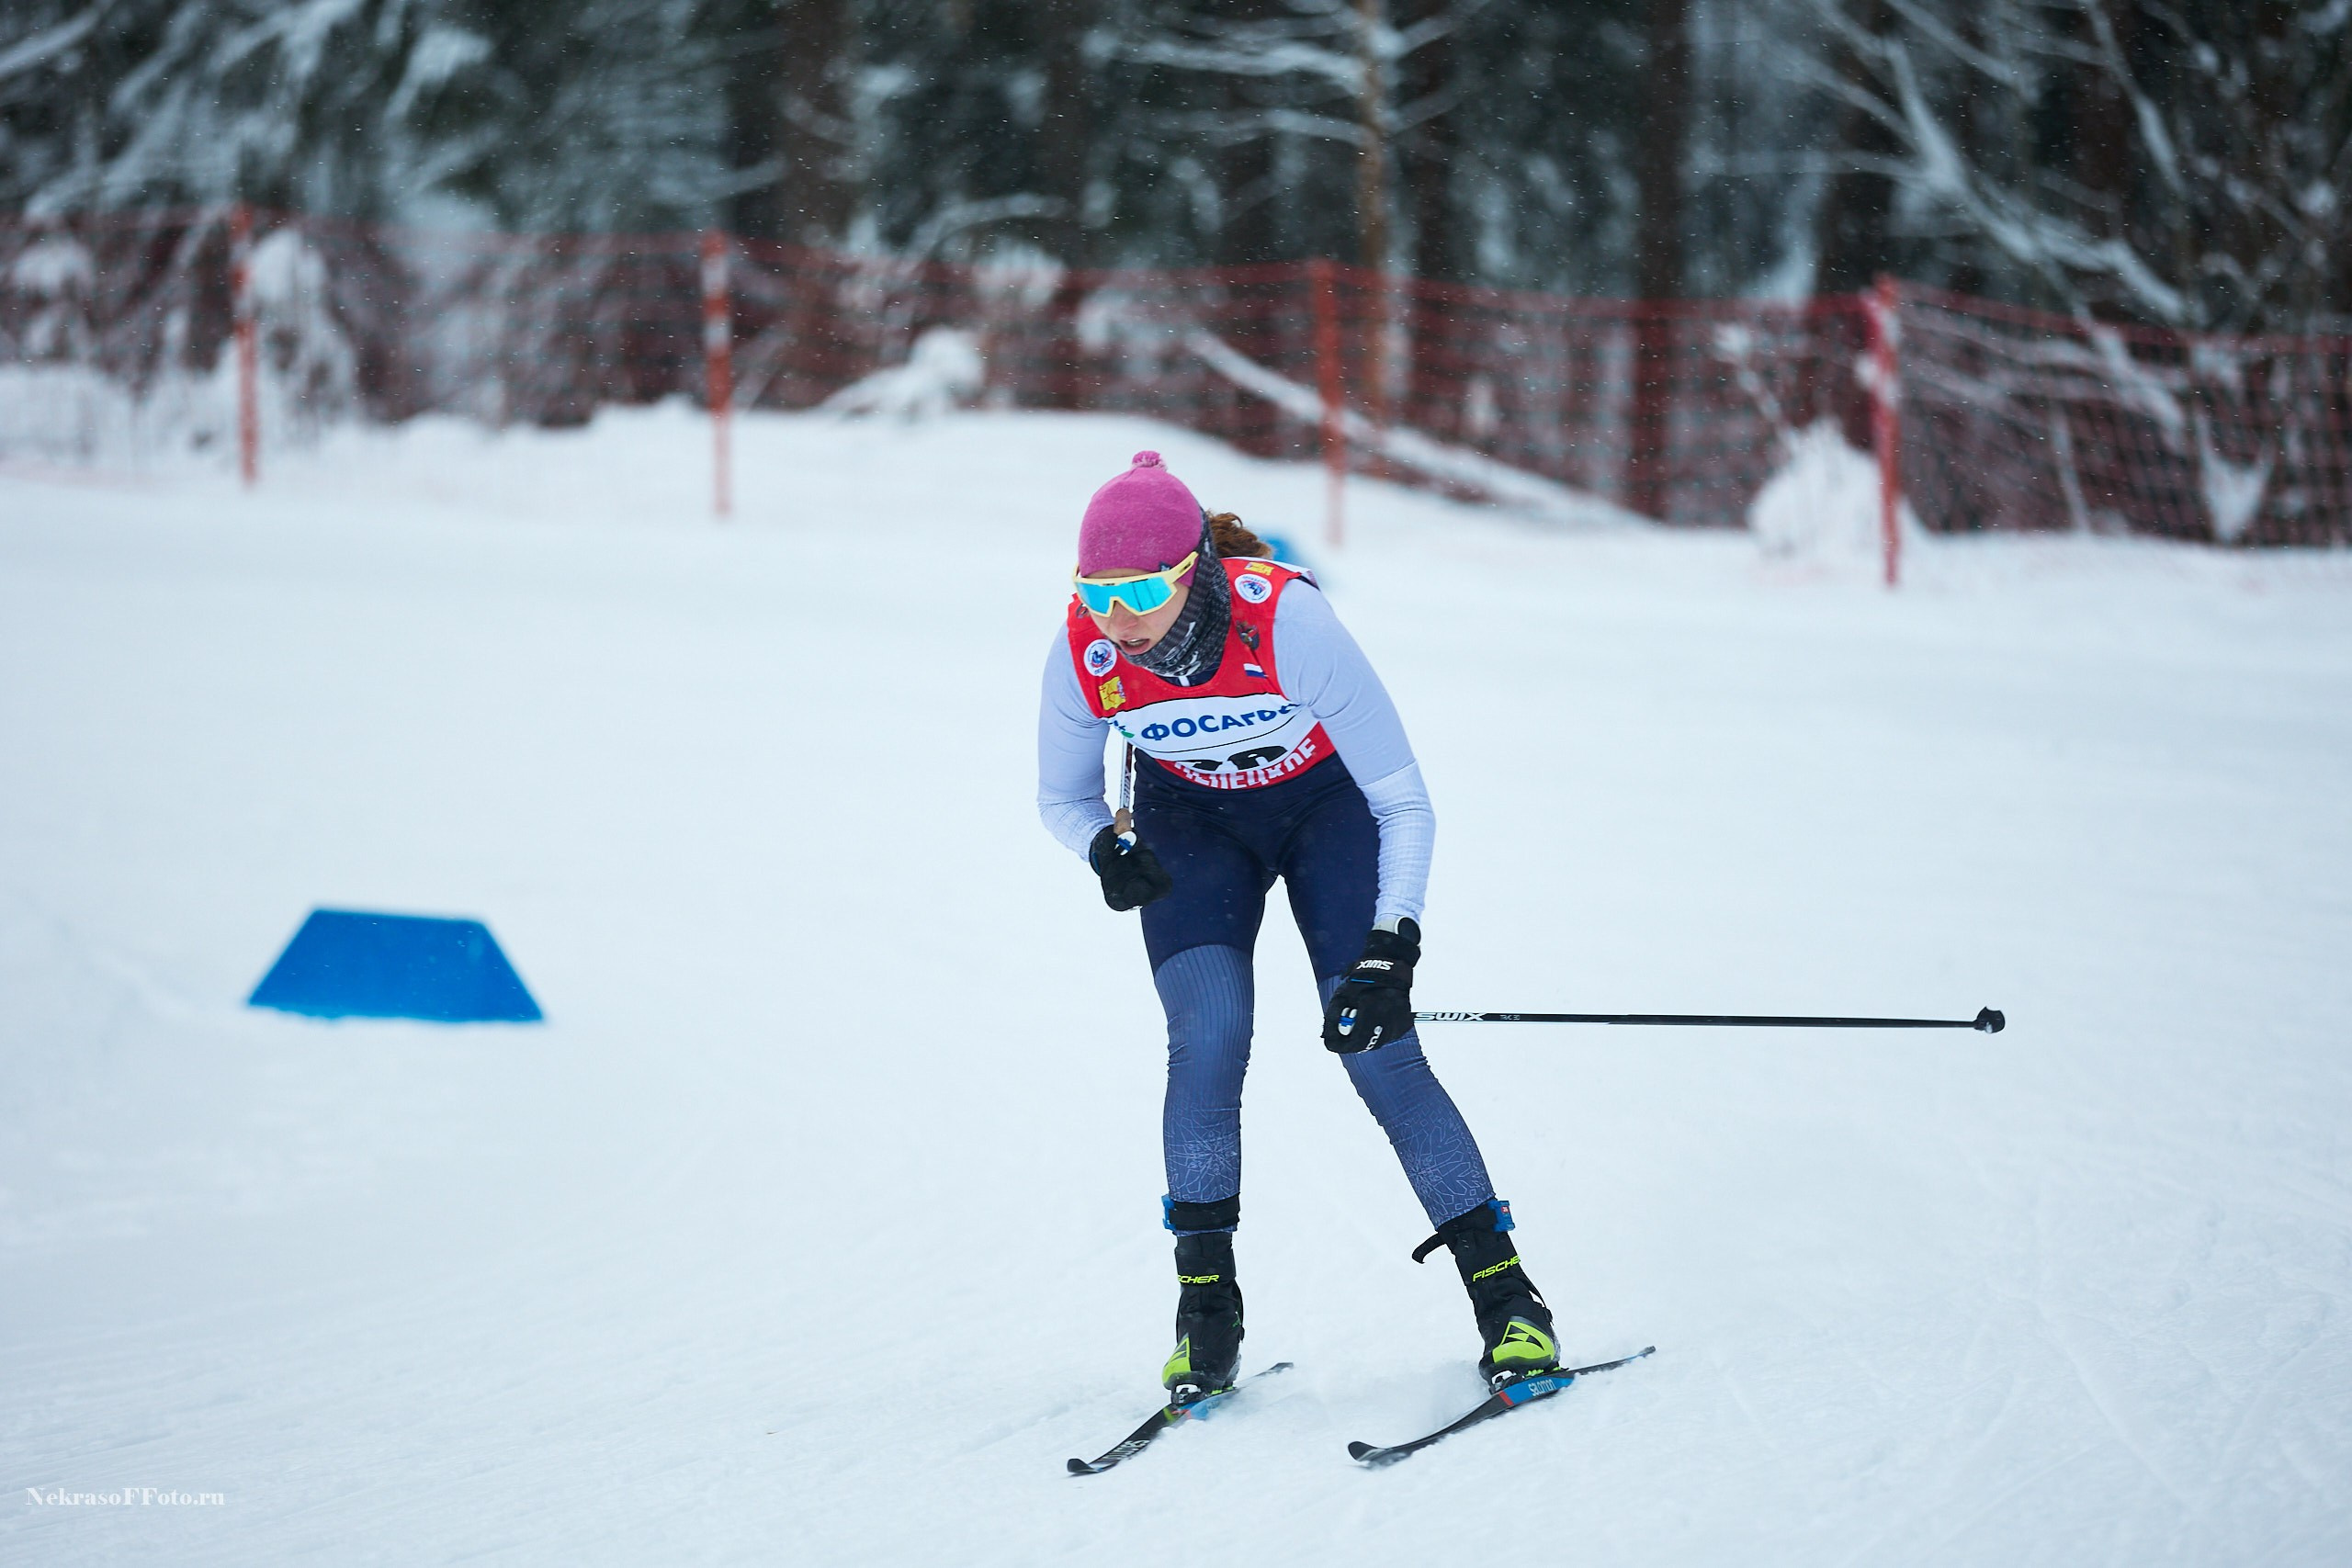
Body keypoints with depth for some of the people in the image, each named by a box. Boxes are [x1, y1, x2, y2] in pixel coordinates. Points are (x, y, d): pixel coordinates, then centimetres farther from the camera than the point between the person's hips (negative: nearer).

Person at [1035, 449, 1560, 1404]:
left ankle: (1506, 1296, -2)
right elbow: (1062, 797, -4)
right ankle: (1206, 1308, -6)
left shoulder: (1287, 621, -36)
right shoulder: (1083, 655, -26)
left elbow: (1404, 802, -24)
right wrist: (1105, 847, -27)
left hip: (1326, 804, -2)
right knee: (1206, 1037, -20)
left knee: (1377, 1049, -13)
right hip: (1190, 818, 2)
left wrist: (1391, 949, -34)